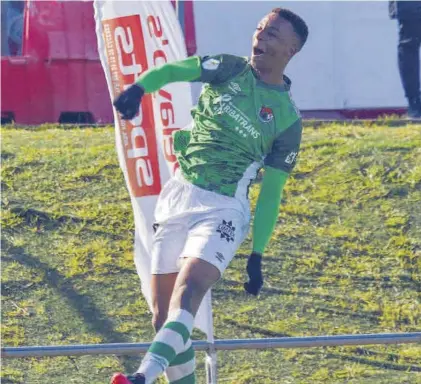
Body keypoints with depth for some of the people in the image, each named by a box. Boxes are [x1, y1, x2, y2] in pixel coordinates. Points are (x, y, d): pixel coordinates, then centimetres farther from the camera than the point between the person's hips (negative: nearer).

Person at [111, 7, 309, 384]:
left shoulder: (288, 119, 3)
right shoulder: (229, 69, 7)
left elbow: (271, 192, 6)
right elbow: (173, 70, -9)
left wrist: (257, 255, 3)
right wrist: (139, 86, -31)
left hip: (222, 211, -4)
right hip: (177, 196, 4)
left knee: (185, 297, -27)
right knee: (162, 316, 1)